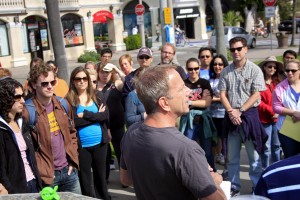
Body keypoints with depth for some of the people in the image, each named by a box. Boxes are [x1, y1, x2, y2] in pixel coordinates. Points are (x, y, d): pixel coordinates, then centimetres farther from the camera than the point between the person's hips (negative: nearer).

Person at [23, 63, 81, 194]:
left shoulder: (63, 105, 5)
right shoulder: (28, 112, -13)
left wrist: (73, 161, 7)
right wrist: (42, 173, -12)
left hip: (69, 170, 5)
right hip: (47, 176, -5)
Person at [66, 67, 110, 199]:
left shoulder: (98, 96, 6)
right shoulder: (69, 100, -4)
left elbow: (105, 115, -7)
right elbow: (72, 122, -16)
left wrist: (85, 115, -15)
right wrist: (96, 116, -13)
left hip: (100, 143, 3)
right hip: (81, 145, -3)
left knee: (101, 175, 15)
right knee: (85, 178, 7)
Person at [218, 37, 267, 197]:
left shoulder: (254, 70, -4)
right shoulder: (226, 71, 6)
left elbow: (257, 95, -9)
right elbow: (222, 94, 3)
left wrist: (240, 111, -14)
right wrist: (231, 112, -11)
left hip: (249, 114, -3)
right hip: (231, 116, 4)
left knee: (254, 155, 3)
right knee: (232, 156, 11)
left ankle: (257, 188, 16)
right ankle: (234, 187, 22)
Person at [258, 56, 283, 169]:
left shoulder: (278, 82, 9)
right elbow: (258, 101, -14)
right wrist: (271, 111, -15)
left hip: (277, 118, 5)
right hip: (264, 119, -5)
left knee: (276, 145, 15)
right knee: (266, 147, 4)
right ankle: (265, 169, 16)